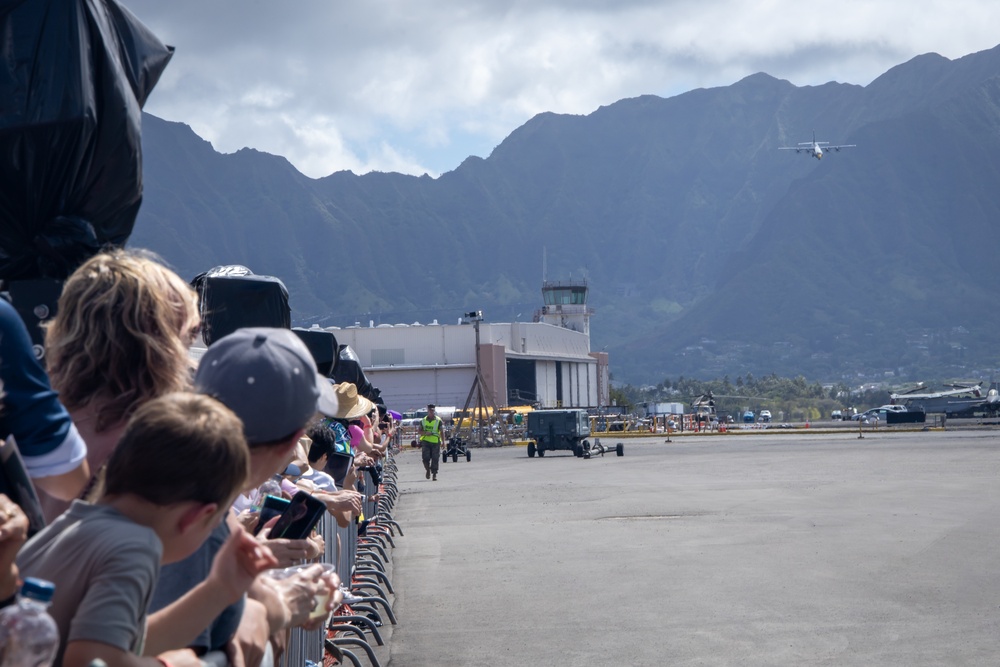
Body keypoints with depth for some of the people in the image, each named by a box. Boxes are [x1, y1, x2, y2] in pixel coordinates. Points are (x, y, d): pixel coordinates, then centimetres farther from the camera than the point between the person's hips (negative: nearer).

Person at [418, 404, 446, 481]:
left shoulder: (438, 420, 3)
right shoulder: (423, 420, 10)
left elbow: (442, 431, -1)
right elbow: (419, 431, 11)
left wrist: (443, 441, -11)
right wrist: (425, 433, -9)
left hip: (435, 442, -1)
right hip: (425, 441, 1)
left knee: (435, 459, -2)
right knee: (426, 457, -7)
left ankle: (434, 474, 7)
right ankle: (428, 470, 20)